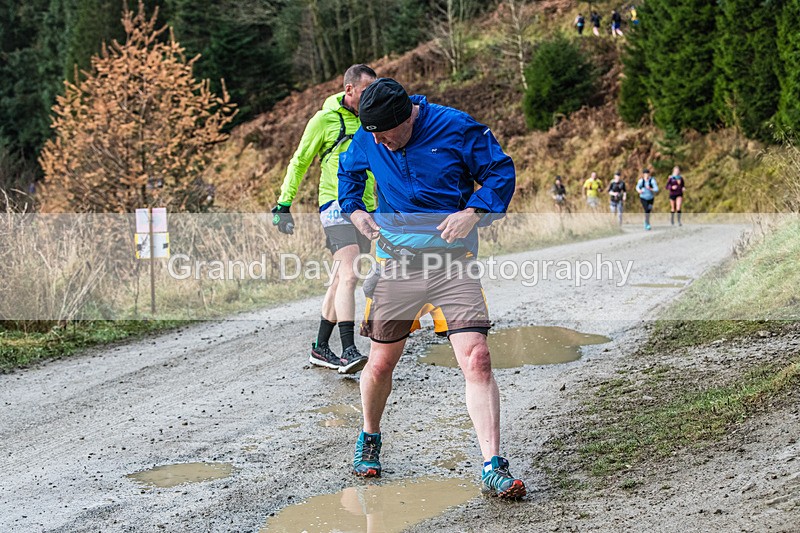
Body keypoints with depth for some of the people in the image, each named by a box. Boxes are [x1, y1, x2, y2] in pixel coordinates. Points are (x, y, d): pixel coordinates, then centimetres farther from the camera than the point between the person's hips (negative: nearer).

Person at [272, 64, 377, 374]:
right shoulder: (325, 119, -4)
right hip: (335, 205, -6)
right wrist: (284, 203, -1)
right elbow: (300, 162, 2)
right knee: (349, 275, -19)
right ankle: (348, 351, -23)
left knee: (342, 279, 9)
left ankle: (320, 348, 18)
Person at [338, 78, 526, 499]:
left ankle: (493, 468, -10)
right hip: (395, 262, 3)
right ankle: (370, 437, 35)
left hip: (453, 262, -2)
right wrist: (353, 209, 9)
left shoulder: (457, 128, -9)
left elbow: (500, 172, -1)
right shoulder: (367, 142, 3)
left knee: (477, 361, -14)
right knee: (380, 364, 6)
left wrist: (473, 212, -15)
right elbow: (347, 172, 25)